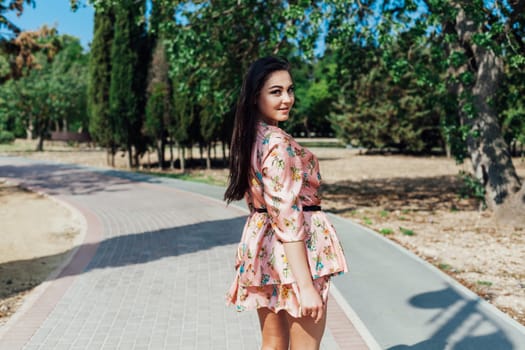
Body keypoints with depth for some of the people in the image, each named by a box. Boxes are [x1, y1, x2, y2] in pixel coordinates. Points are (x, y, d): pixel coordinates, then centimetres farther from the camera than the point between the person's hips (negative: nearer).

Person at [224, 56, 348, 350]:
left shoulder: (249, 138, 8)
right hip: (294, 251, -9)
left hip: (262, 244, 9)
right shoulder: (279, 144, -20)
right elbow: (287, 218, -25)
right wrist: (306, 286, -24)